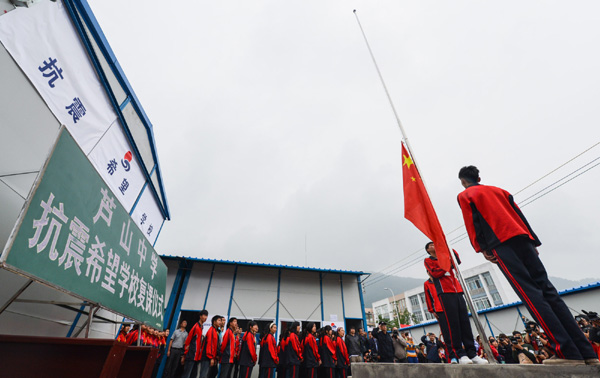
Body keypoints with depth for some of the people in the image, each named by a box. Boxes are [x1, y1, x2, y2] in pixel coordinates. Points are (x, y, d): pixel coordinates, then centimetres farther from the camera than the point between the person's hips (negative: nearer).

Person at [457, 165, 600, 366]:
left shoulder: (464, 195, 8)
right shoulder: (498, 190, 25)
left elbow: (471, 222, -4)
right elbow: (519, 215, 19)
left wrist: (482, 248, -5)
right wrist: (533, 242, 18)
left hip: (500, 244, -6)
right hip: (523, 238, 6)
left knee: (530, 294, -8)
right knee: (547, 290, 4)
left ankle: (568, 352, -13)